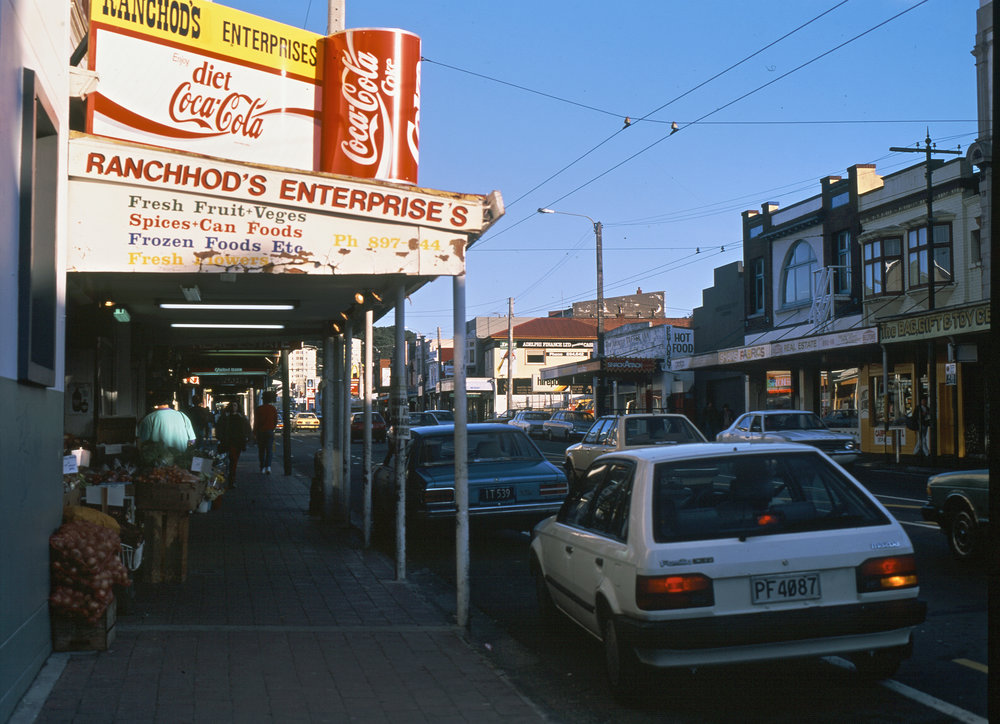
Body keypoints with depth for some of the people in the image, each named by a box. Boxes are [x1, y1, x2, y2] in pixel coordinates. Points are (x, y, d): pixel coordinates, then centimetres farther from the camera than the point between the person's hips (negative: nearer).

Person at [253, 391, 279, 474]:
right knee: (269, 450, -1)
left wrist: (254, 433, 2)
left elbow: (256, 422, -3)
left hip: (260, 432, 0)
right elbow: (276, 421, 3)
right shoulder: (273, 409, -1)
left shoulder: (258, 409, -4)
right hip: (270, 431, 0)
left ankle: (262, 467, 12)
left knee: (261, 450, 10)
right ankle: (268, 466, -19)